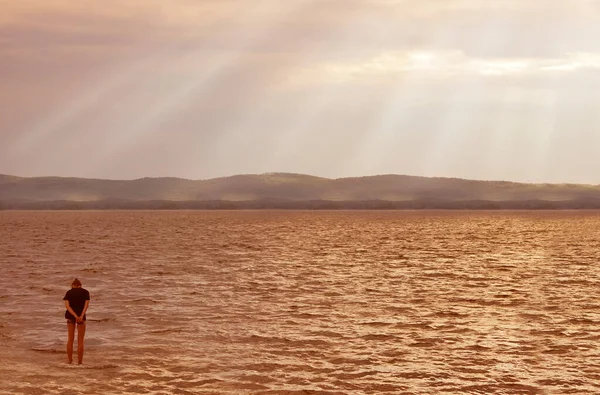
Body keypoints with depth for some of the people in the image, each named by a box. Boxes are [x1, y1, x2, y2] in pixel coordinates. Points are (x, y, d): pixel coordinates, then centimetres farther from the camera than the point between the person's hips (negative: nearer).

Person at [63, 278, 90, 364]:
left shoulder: (69, 292, 6)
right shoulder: (85, 292, 6)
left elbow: (67, 305, -9)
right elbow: (86, 304, -10)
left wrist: (75, 316, -17)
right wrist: (81, 316, -20)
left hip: (70, 316, 1)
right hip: (81, 316, -1)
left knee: (70, 338, 13)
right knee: (80, 340, 5)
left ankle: (70, 360, 15)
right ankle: (80, 361, 3)